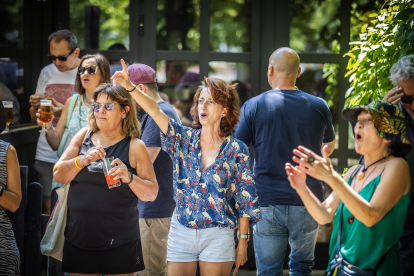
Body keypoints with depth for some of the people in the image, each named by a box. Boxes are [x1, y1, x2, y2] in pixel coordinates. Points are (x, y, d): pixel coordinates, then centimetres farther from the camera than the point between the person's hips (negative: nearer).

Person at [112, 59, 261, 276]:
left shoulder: (236, 150, -2)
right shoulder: (183, 139, 5)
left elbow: (245, 201, -1)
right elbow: (155, 111, -10)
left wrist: (243, 241, -3)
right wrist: (129, 87, -24)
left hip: (217, 235, -2)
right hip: (181, 232, 2)